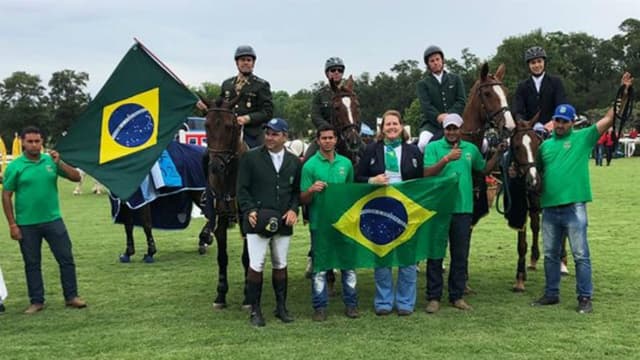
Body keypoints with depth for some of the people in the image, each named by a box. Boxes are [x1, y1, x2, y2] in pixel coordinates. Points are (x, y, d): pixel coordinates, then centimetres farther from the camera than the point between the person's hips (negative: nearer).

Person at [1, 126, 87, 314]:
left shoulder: (51, 160, 3)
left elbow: (76, 177, 0)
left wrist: (59, 163, -15)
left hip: (53, 220, 2)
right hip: (27, 225, -1)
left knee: (66, 259, 3)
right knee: (32, 264, 8)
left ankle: (71, 296, 15)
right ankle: (36, 301, 19)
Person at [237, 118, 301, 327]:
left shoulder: (294, 162, 10)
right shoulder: (250, 158, 1)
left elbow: (297, 191, 13)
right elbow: (242, 189, -1)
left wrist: (293, 210, -4)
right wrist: (249, 211, -13)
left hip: (283, 223, 3)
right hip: (258, 221, -3)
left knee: (280, 265, 12)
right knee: (256, 266, -3)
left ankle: (281, 307, 24)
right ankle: (255, 310, 8)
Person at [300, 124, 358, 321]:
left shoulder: (346, 163, 7)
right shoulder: (310, 165, -3)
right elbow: (303, 199, -3)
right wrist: (312, 190, -24)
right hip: (319, 222, -3)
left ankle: (351, 303, 16)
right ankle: (320, 307, 11)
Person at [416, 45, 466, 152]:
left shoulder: (455, 79, 15)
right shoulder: (422, 84, 10)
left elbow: (462, 101, 4)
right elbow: (426, 106, -5)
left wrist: (449, 115, -14)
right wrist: (438, 117, -24)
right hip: (432, 123, -2)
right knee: (423, 144, -32)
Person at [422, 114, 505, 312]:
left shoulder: (471, 149, 10)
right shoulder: (433, 147, -3)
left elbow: (484, 168, 24)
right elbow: (427, 173, -15)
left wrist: (498, 154, 10)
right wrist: (447, 158, -24)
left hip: (463, 209, 4)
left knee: (461, 255, 10)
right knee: (435, 254, 2)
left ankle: (457, 296, 21)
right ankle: (433, 297, 10)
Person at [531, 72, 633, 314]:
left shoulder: (583, 138, 1)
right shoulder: (545, 145, 12)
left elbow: (609, 118, -5)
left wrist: (623, 93, -11)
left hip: (574, 208, -4)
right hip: (549, 208, 4)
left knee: (581, 255, 0)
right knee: (550, 255, 13)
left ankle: (585, 298, 8)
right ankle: (551, 294, 24)